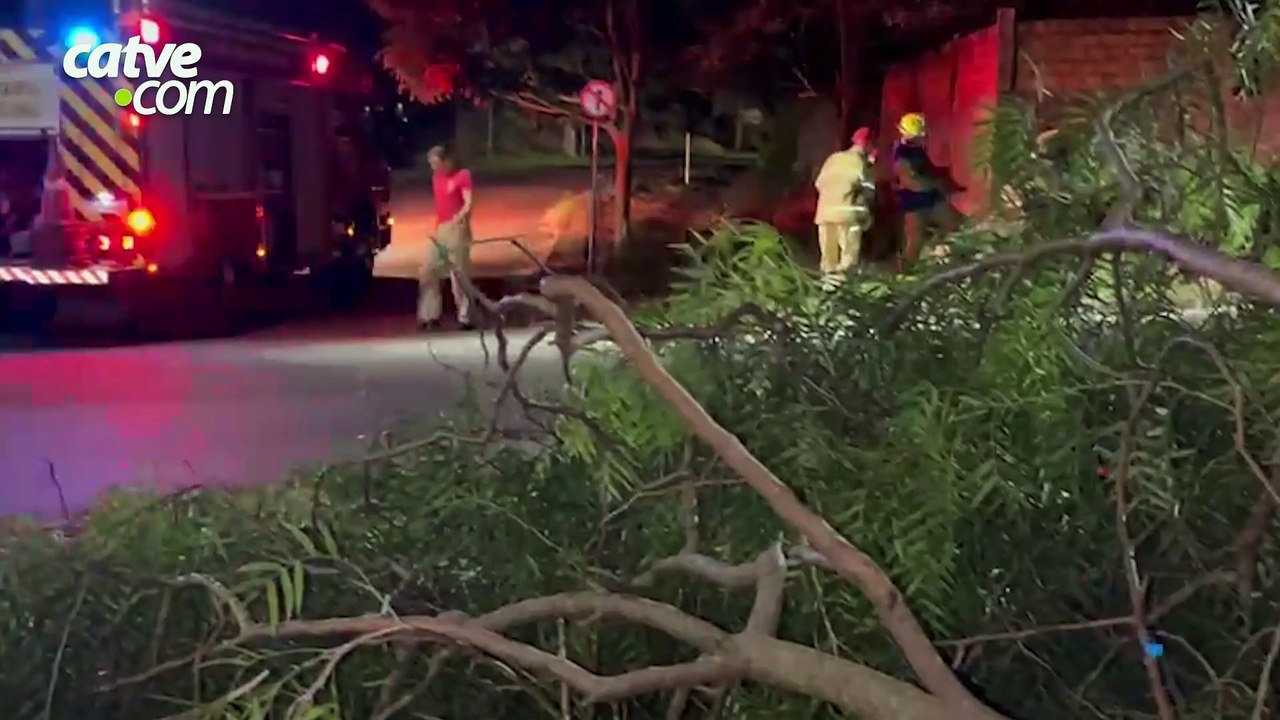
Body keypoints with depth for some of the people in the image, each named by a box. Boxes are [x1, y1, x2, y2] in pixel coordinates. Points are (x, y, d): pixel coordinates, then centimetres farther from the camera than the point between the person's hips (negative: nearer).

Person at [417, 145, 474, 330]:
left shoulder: (462, 175, -6)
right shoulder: (436, 177, 16)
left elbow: (468, 203, -16)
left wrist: (459, 218, -33)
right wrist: (437, 225, 10)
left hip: (457, 229, -8)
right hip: (440, 229, 8)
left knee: (459, 275, -6)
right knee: (427, 273, 6)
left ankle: (464, 318, -1)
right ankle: (430, 315, 13)